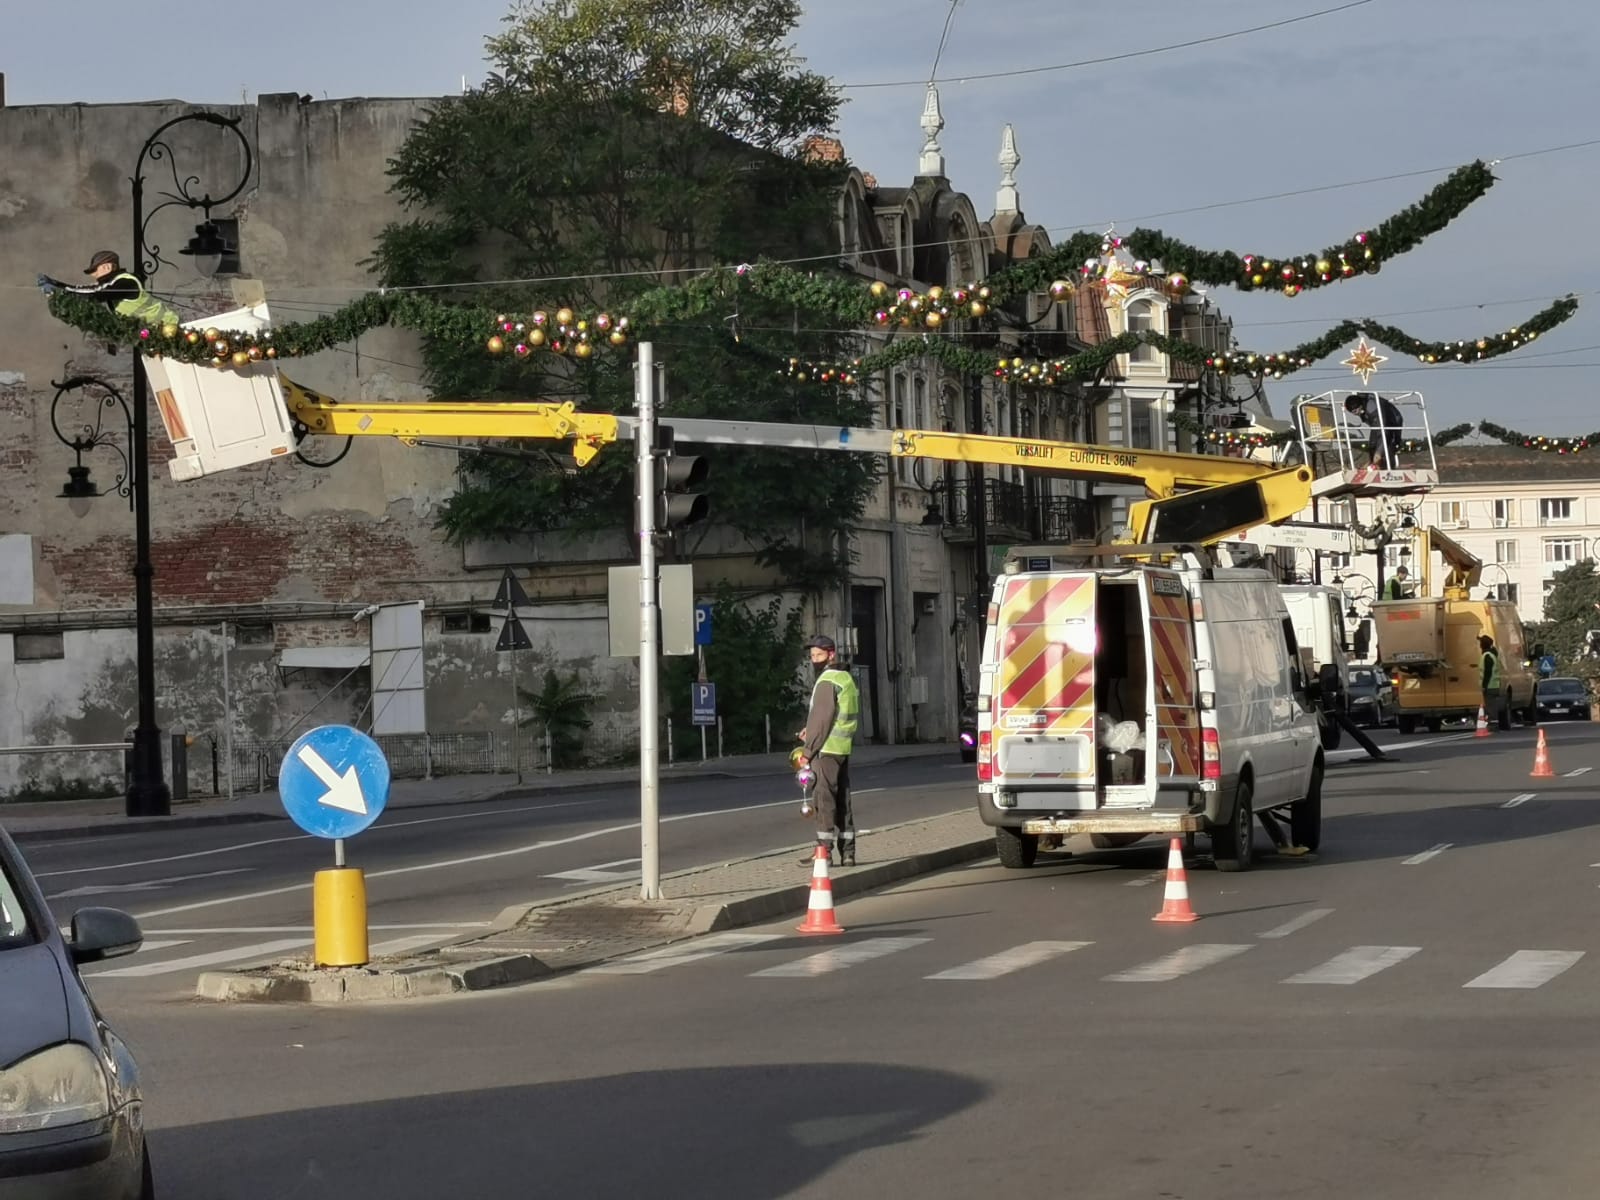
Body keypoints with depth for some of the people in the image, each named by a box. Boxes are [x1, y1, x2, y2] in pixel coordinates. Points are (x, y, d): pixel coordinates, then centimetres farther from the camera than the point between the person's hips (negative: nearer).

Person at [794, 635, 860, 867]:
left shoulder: (826, 682, -13)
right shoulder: (847, 679, 16)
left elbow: (821, 719, -18)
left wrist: (807, 751, -14)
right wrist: (810, 730, 12)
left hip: (826, 750, -9)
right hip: (843, 747, 9)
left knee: (823, 799, -6)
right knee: (842, 799, 10)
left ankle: (824, 850, -8)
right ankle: (847, 852, 10)